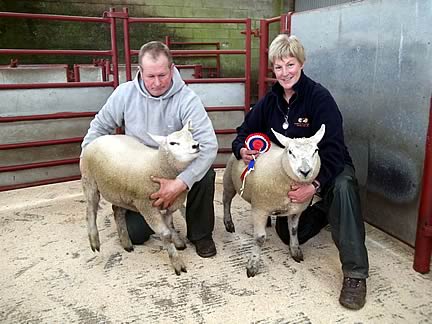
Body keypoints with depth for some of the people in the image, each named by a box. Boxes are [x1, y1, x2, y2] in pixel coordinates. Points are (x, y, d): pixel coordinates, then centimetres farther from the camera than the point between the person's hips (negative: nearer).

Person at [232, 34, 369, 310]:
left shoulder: (319, 97, -18)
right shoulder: (270, 101, 0)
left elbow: (333, 149, -25)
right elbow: (245, 131, 6)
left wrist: (314, 186, -39)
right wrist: (242, 149, -19)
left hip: (326, 170, -5)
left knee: (343, 186, -39)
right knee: (288, 234, -2)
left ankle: (355, 274, -31)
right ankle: (323, 210, 29)